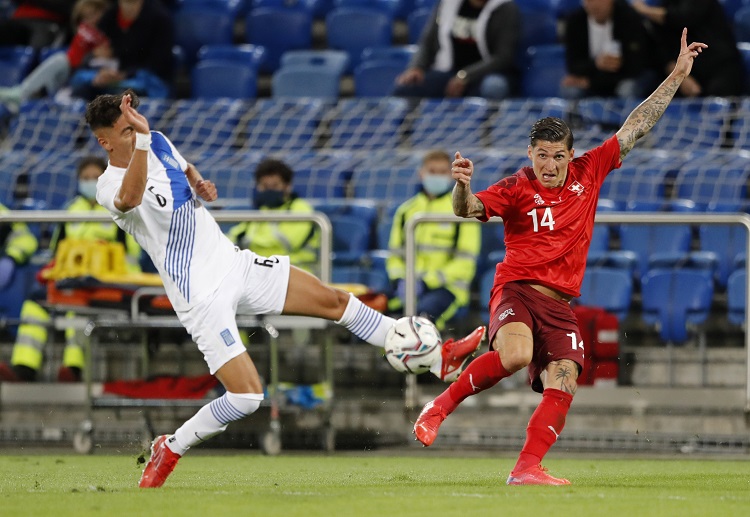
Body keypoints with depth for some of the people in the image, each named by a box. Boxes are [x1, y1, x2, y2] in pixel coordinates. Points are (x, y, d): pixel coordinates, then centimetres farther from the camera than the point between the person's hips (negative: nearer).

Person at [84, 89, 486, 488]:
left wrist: (199, 185, 4)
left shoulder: (156, 142, 4)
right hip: (201, 297, -8)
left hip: (233, 263, 8)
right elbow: (130, 198, -45)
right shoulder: (110, 187, -19)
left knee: (335, 300, 8)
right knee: (246, 397, -14)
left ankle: (437, 358, 18)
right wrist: (139, 138, -51)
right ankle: (169, 450, 9)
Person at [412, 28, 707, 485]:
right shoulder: (517, 188, -3)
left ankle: (526, 469, -12)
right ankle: (441, 406, -12)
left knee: (562, 387, -13)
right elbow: (470, 209, -16)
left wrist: (677, 76, 11)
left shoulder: (588, 173, 8)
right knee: (516, 355, -31)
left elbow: (635, 128, 11)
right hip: (517, 289, -4)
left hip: (560, 305, 5)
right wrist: (463, 187, -39)